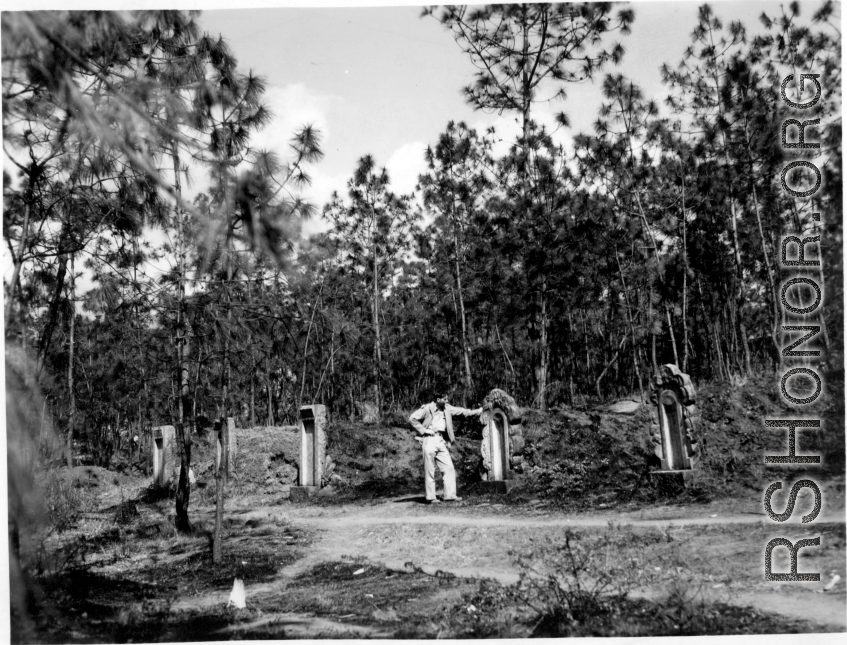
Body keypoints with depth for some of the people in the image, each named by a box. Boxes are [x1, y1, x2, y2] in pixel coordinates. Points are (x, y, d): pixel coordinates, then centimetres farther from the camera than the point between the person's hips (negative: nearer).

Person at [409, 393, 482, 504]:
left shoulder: (447, 409, 11)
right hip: (429, 440, -6)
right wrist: (423, 430, -10)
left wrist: (477, 412, 10)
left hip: (441, 441, 6)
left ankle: (450, 495, 3)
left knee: (449, 468, 0)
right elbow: (412, 419, -7)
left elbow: (461, 411, 14)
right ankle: (430, 497, 3)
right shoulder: (427, 409, -6)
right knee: (429, 471, -3)